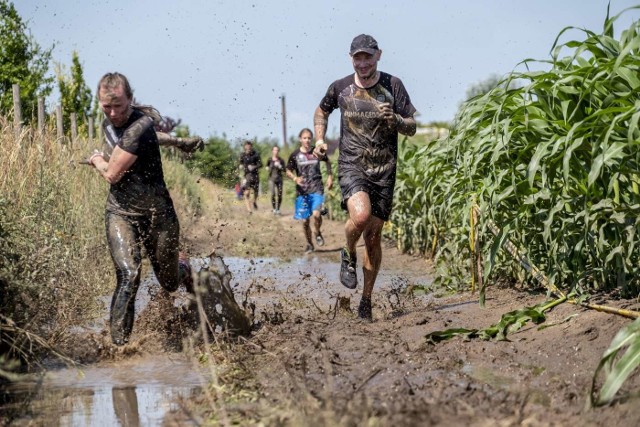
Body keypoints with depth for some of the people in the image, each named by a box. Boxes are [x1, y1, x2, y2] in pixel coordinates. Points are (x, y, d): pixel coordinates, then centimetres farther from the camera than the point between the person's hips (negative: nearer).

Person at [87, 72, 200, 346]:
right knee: (128, 275, -22)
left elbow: (112, 174, -17)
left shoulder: (140, 126, -23)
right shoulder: (108, 124, 3)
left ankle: (183, 265, 50)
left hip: (158, 213, -4)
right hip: (120, 213, 4)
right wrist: (175, 141, 32)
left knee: (170, 284, 12)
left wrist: (97, 160, 3)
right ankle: (119, 343, -15)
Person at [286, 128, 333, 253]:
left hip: (317, 189, -1)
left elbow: (327, 162, 22)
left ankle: (317, 233, 9)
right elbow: (288, 171, 7)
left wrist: (330, 176, 14)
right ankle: (309, 244, 23)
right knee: (305, 221, 3)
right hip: (302, 190, 1)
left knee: (316, 214, -22)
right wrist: (295, 178, -12)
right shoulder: (295, 154, -1)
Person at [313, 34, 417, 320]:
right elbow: (322, 111, 25)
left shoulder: (393, 86, 1)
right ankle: (348, 255, 3)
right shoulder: (340, 88, 4)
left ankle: (366, 300, 18)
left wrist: (395, 119, -19)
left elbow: (412, 129, 1)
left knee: (373, 237, 5)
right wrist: (320, 139, 10)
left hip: (384, 171, 1)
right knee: (360, 216, -29)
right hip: (351, 166, -1)